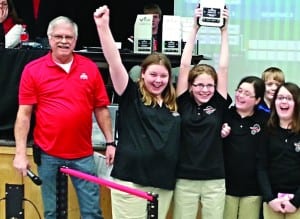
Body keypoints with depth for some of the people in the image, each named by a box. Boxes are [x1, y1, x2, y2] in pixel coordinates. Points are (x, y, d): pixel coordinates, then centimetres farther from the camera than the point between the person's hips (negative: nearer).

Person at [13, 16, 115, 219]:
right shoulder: (33, 70, -2)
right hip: (48, 154, -1)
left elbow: (101, 109, 7)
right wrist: (20, 152, -7)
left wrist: (110, 142, 3)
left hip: (83, 154, 1)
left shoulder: (90, 68, 2)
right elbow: (24, 114, -3)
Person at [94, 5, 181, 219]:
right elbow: (114, 62, -13)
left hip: (164, 183, 5)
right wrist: (103, 26, -22)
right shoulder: (132, 96, -3)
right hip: (130, 181, -4)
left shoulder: (175, 103, 9)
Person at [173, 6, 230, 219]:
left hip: (214, 180, 1)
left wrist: (224, 31, -2)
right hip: (185, 179, -1)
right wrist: (195, 28, -5)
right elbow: (184, 65, -4)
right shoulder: (184, 104, -1)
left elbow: (224, 68, -2)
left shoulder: (218, 105, 1)